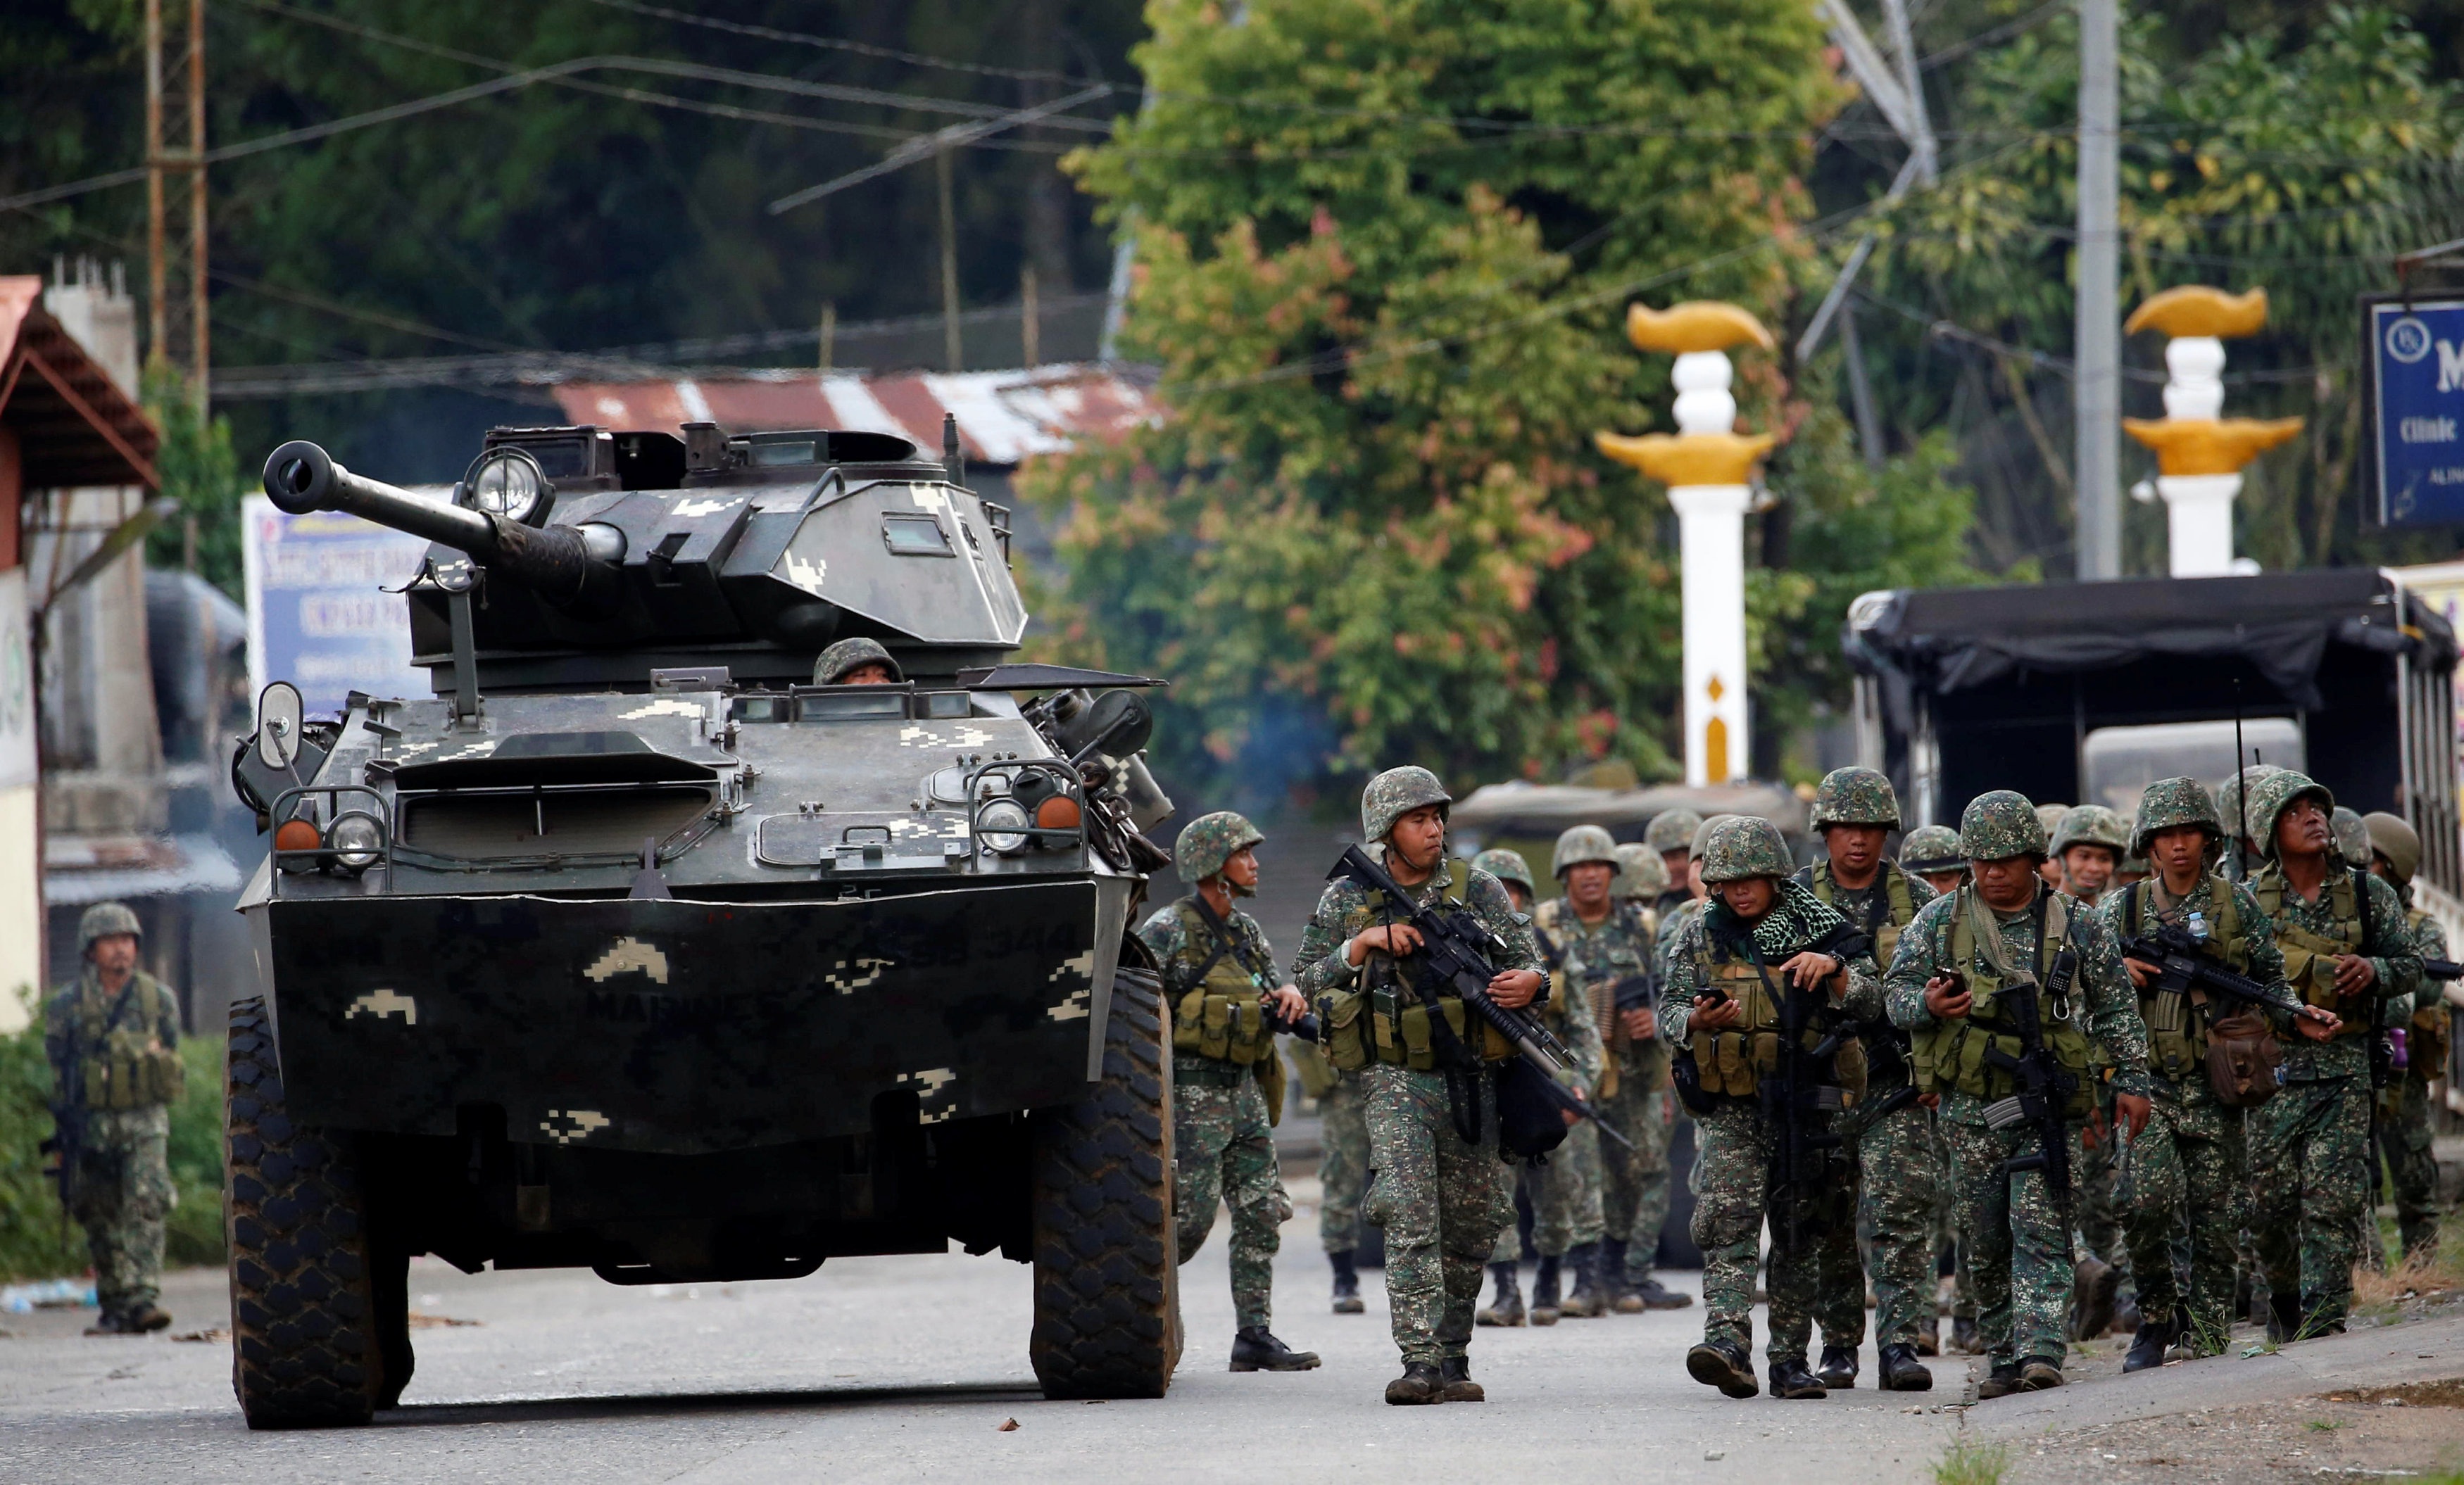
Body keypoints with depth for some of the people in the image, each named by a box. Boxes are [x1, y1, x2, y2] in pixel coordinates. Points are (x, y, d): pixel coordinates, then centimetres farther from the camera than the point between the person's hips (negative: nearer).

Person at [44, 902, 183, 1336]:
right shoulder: (67, 1005, 1)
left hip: (145, 1123, -1)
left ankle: (144, 1300, -24)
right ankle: (115, 1309, 16)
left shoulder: (160, 1001, 4)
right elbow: (58, 1070, 1)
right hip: (90, 1123, 1)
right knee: (101, 1220, 6)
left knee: (146, 1207, -17)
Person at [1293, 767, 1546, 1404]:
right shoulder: (1346, 902, 3)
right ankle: (1421, 1363, -21)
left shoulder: (1478, 891, 5)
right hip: (1397, 1081, -3)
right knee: (1411, 1219, -17)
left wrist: (1529, 982, -19)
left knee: (1473, 1227, 8)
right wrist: (1361, 946, -11)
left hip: (1474, 1081, 3)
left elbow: (1527, 962, 5)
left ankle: (1452, 1357, 22)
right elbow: (1303, 983, 4)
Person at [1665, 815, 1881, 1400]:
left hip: (1805, 1104, 0)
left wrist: (1833, 968, -21)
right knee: (1727, 1217, -19)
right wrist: (1697, 1021, -14)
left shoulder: (1818, 928, 4)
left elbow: (1870, 1005, -1)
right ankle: (1727, 1343, -30)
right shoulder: (1699, 936, 8)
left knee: (1799, 1232, 5)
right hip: (1731, 1106, 0)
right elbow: (1668, 1013, 9)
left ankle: (1790, 1358, 13)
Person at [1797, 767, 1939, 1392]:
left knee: (1899, 1215, -10)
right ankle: (1838, 1345, 15)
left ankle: (1901, 1345, -12)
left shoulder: (1918, 902, 6)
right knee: (1829, 1224, 5)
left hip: (1896, 1084, -1)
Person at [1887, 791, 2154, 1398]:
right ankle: (2005, 1359, 16)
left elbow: (2116, 1007, 11)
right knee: (1986, 1243, 6)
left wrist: (2132, 1080, 7)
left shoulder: (2077, 925, 4)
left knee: (2041, 1233, -13)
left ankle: (2040, 1353, -20)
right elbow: (1896, 989, 9)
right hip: (1971, 1106, 2)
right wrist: (1927, 1005, -13)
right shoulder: (1939, 921, 5)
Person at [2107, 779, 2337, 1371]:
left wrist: (2296, 1016, -4)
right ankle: (2156, 1317, 2)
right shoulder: (2124, 910, 8)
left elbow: (2270, 981, 14)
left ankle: (2204, 1340, 8)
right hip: (2146, 1079, 0)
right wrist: (2121, 972, -6)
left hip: (2215, 1083, 0)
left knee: (2216, 1219, 0)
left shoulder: (2237, 906, 8)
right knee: (2146, 1200, -17)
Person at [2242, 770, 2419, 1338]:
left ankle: (2323, 1319, -8)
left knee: (2335, 1200, -10)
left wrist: (2373, 971, -10)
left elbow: (2412, 966, 11)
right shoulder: (2247, 901, 3)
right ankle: (2285, 1297, 27)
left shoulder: (2369, 895, 6)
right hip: (2272, 1066, 0)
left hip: (2345, 1065, 0)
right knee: (2271, 1202, 2)